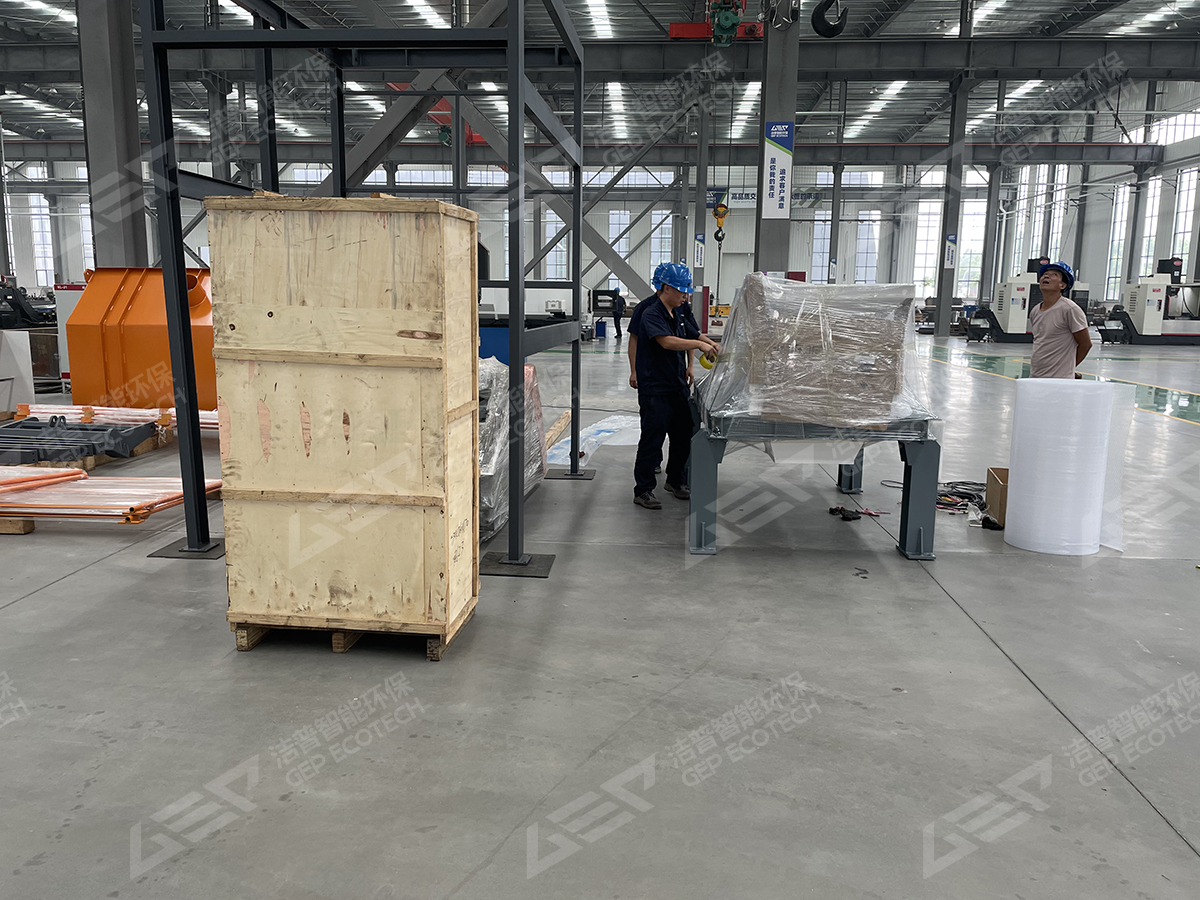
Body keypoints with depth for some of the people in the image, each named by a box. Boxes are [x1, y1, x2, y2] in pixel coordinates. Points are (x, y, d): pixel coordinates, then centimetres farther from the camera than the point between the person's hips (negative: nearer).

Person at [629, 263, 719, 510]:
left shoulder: (677, 315, 13)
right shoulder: (650, 314, -14)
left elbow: (692, 335, 26)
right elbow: (667, 341, -29)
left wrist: (712, 345, 8)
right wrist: (699, 344, -30)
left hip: (677, 386, 9)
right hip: (654, 389, -9)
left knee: (683, 436, 15)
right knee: (652, 439, -4)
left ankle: (676, 480, 33)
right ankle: (643, 490, 6)